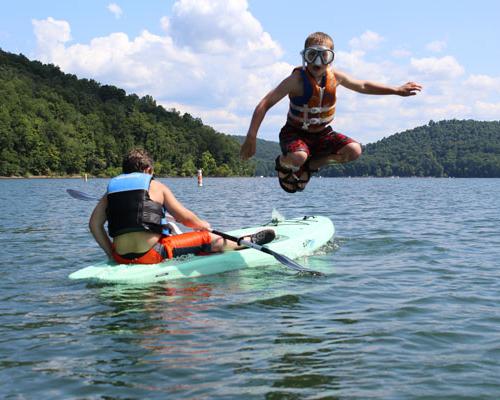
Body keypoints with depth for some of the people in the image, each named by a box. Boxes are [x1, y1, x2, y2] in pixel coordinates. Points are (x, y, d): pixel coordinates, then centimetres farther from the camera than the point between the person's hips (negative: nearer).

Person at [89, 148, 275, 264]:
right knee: (207, 239, 12)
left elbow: (94, 224, 1)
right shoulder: (156, 186, 2)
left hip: (121, 258, 5)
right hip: (150, 254, -5)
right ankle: (248, 242, 30)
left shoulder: (111, 189, 12)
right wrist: (203, 225, 20)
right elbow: (185, 217, 0)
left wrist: (111, 253, 8)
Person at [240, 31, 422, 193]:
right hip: (295, 133, -5)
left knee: (354, 150, -16)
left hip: (322, 133, 5)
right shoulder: (297, 80, -22)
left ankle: (311, 165, 8)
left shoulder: (335, 76, -8)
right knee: (298, 157, -37)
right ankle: (282, 163, 4)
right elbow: (265, 104, -24)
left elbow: (363, 86, 8)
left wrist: (397, 90, 3)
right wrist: (251, 138, -32)